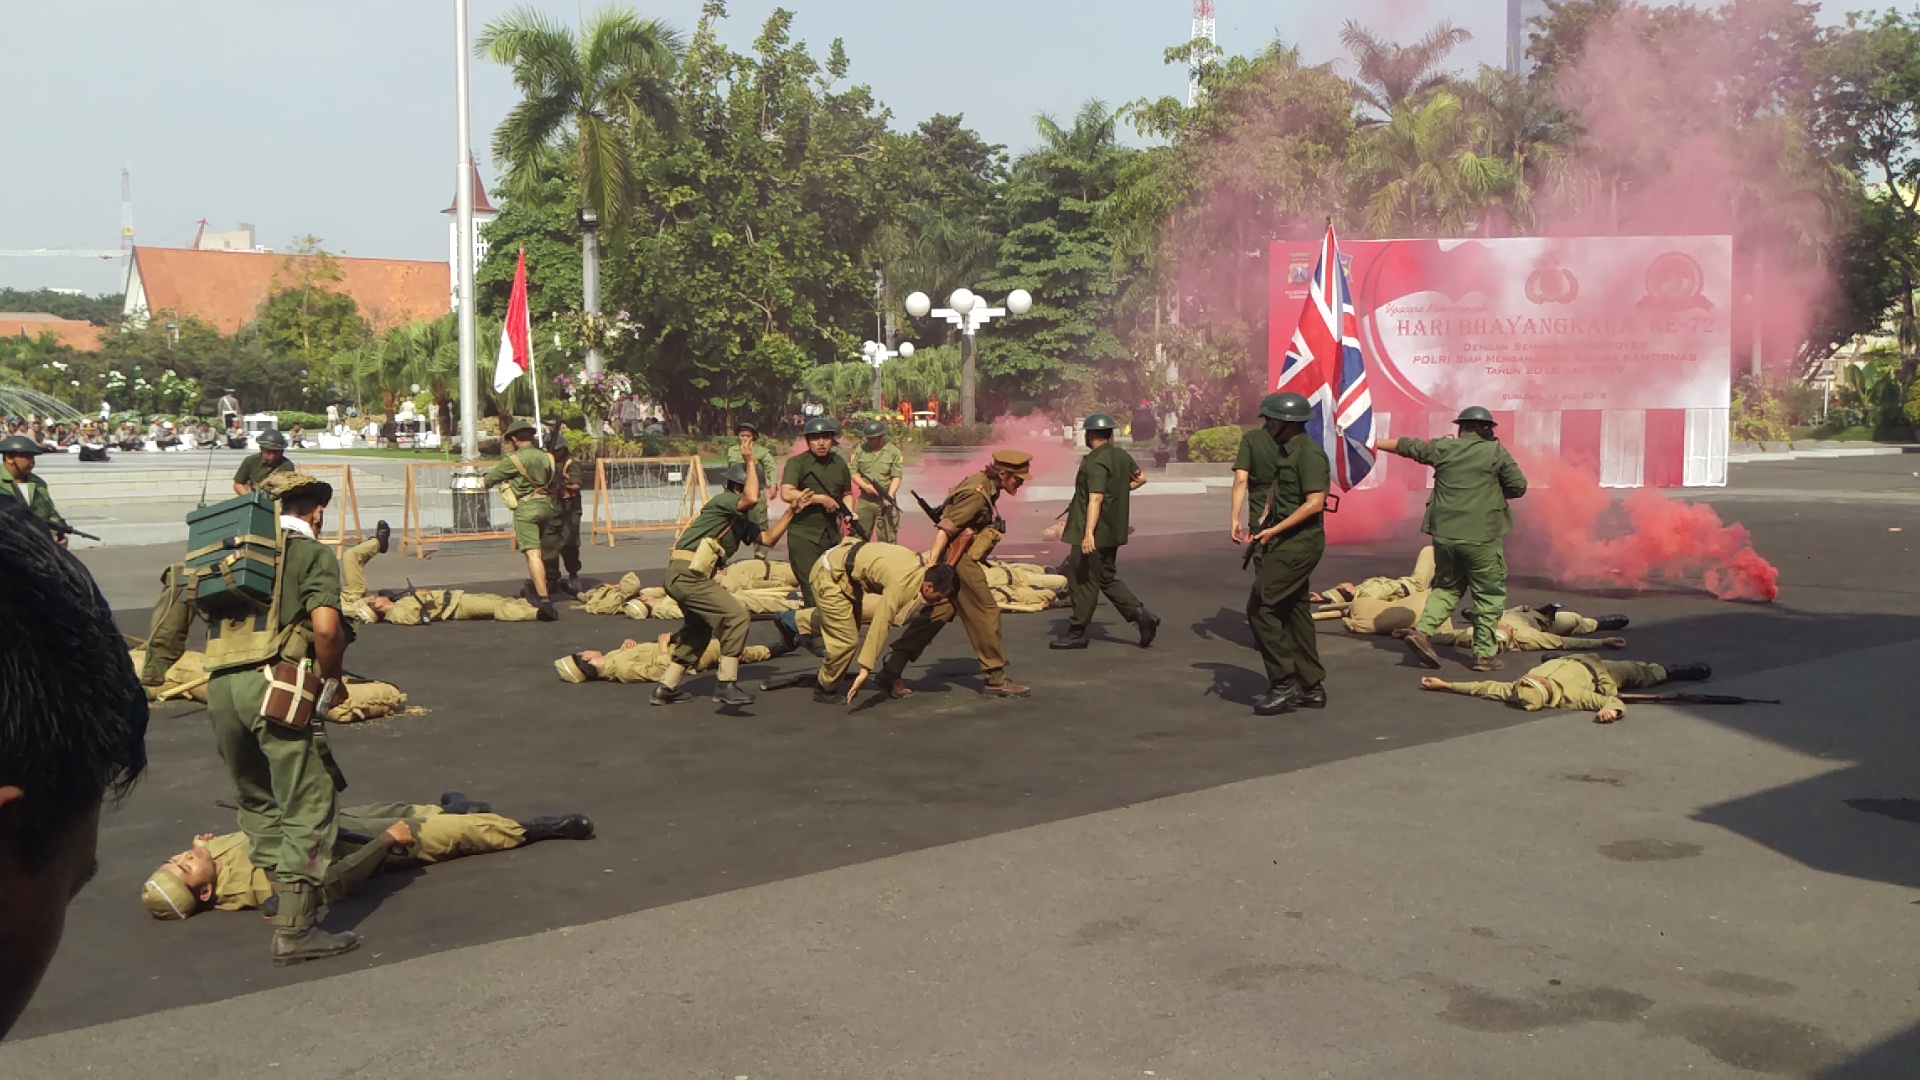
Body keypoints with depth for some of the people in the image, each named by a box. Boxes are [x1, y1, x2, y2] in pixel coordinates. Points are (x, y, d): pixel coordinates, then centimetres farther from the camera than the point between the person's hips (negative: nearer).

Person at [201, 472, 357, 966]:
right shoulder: (313, 553, 3)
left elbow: (216, 615, 23)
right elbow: (326, 627, -12)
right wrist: (332, 680, 3)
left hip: (220, 684, 7)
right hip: (273, 685, -7)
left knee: (255, 796, 24)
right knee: (309, 806, -1)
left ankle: (280, 882, 32)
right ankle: (294, 930, -4)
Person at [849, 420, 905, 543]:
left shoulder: (894, 452, -1)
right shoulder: (860, 450, 6)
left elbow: (897, 477, -6)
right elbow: (852, 471, 4)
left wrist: (890, 494, -21)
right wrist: (865, 486, -11)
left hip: (885, 500, -2)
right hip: (865, 500, 2)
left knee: (887, 539, 0)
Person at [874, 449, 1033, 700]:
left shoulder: (981, 483, 12)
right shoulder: (978, 494, -18)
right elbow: (947, 526, -25)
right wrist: (932, 561, -31)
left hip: (959, 559, 10)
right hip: (960, 559, -10)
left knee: (936, 613, 9)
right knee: (985, 614, -1)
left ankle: (891, 672, 8)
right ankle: (995, 679, 9)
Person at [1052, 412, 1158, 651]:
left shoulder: (1095, 462, -19)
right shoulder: (1122, 456, 8)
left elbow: (1096, 499, -27)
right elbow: (1141, 477, 23)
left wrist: (1088, 533, -32)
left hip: (1093, 535, -9)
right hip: (1113, 531, 9)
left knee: (1082, 580, 1)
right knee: (1107, 578, 18)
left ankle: (1077, 633, 8)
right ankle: (1141, 615, 7)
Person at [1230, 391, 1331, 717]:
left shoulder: (1309, 453, -16)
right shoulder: (1255, 440, 8)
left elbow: (1315, 503, -22)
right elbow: (1241, 478, 3)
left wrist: (1274, 530, -21)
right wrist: (1237, 519, -9)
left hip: (1298, 541, -9)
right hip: (1276, 542, 9)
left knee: (1259, 607, -12)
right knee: (1294, 610, 13)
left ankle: (1284, 684, -5)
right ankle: (1311, 687, 21)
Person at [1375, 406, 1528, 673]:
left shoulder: (1443, 448, 7)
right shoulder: (1495, 452, -2)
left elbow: (1407, 446, 21)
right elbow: (1518, 486, 0)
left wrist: (1374, 443, 36)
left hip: (1444, 533, 4)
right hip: (1481, 536, -4)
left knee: (1447, 586, 20)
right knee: (1489, 593, 7)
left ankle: (1423, 629, 3)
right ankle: (1484, 653, 5)